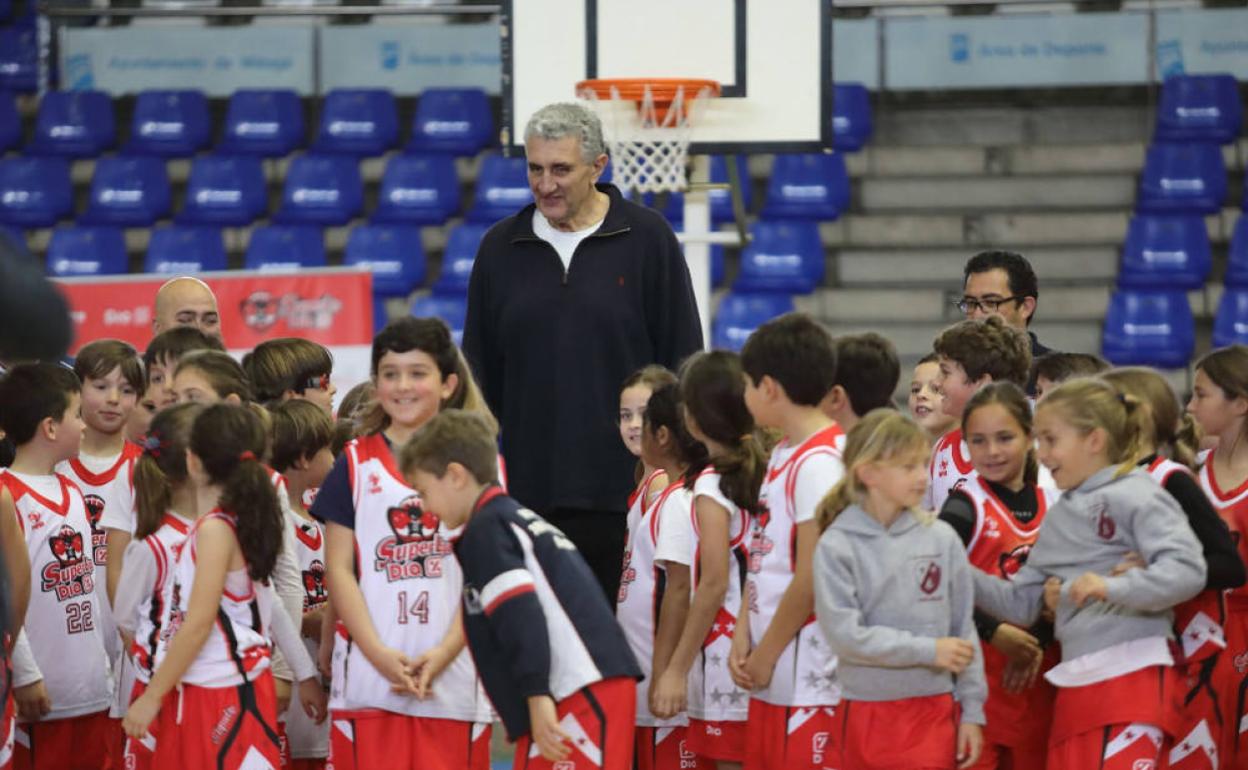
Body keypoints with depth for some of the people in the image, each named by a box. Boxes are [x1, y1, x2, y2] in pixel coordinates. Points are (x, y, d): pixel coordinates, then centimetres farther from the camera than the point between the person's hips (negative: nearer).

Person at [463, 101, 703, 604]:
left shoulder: (647, 239, 1)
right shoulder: (501, 249, 9)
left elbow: (683, 361, 3)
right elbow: (480, 374, 15)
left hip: (625, 490, -3)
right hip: (528, 487, 3)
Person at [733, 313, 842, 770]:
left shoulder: (819, 462, -16)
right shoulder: (783, 456, 13)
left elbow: (811, 578, -18)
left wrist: (767, 653, -10)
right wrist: (743, 637, 5)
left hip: (811, 679, -10)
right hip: (772, 675, 10)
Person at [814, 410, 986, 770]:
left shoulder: (941, 539, 1)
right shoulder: (837, 546, -6)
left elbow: (964, 629, 6)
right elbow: (844, 634, -13)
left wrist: (972, 710, 4)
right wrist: (928, 650, -14)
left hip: (933, 711, 1)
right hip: (865, 713, -1)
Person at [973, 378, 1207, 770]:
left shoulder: (1135, 496, -6)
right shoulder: (1058, 519, 17)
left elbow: (1189, 570, -17)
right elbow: (1021, 603, 17)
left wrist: (1114, 587, -29)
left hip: (1132, 677, -8)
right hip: (1075, 686, 8)